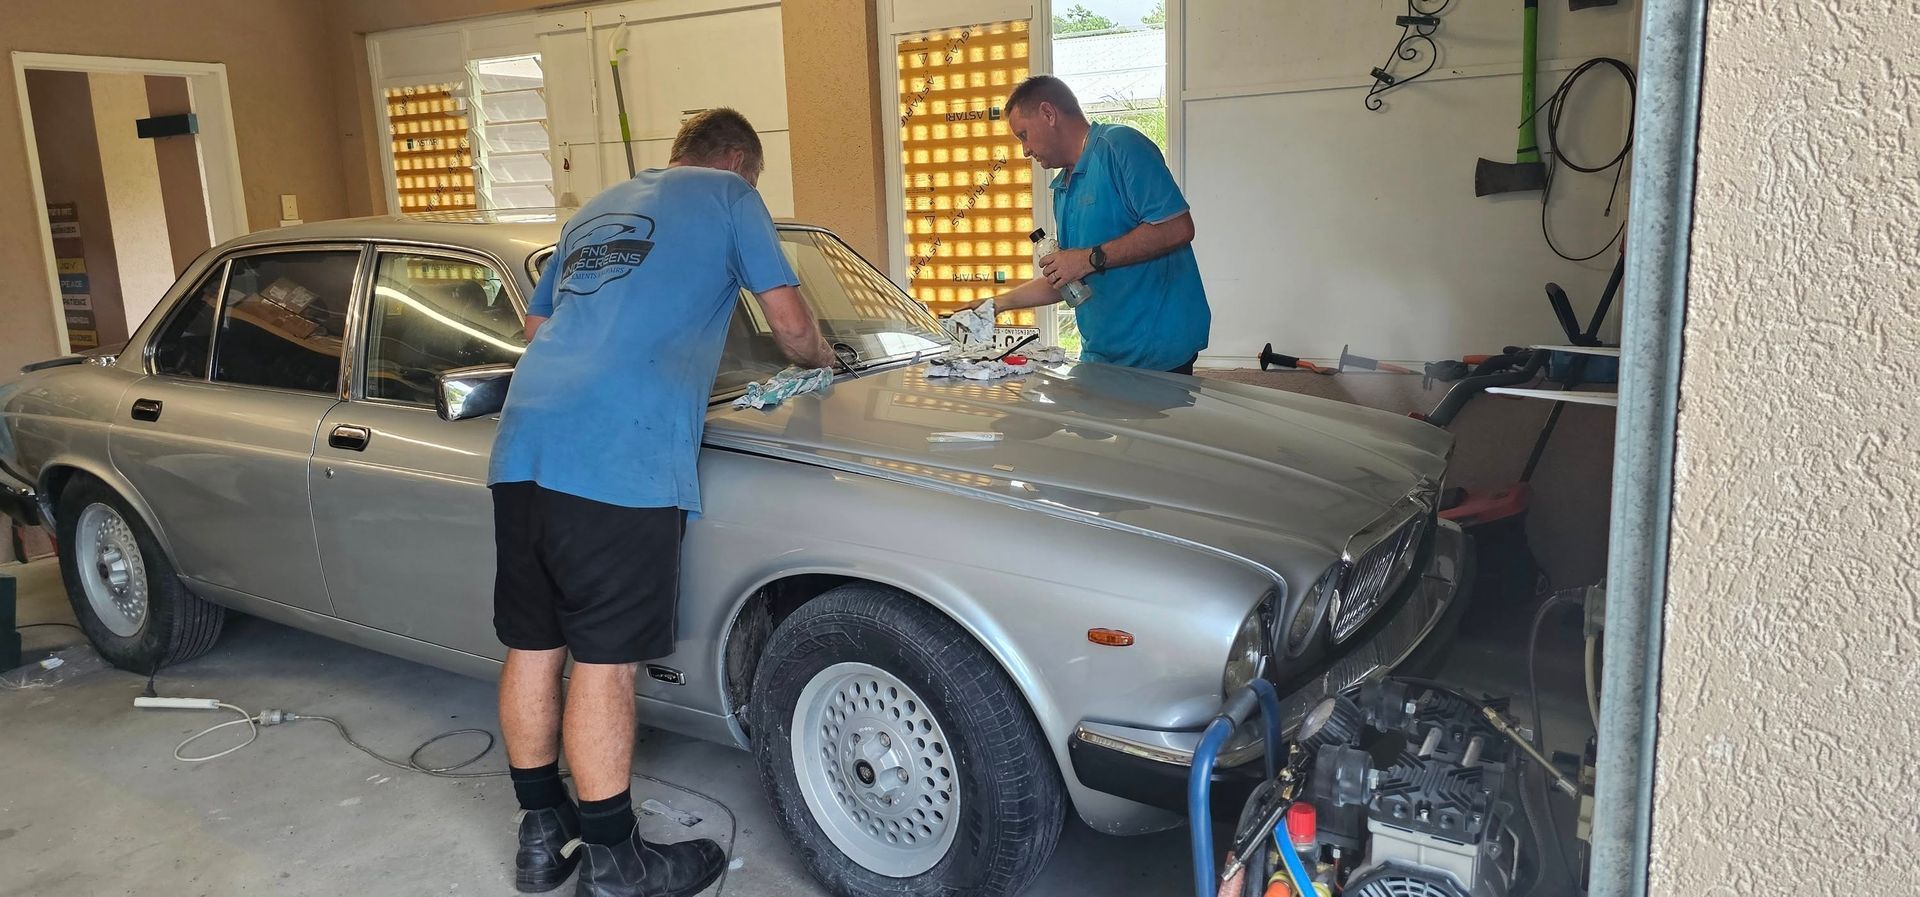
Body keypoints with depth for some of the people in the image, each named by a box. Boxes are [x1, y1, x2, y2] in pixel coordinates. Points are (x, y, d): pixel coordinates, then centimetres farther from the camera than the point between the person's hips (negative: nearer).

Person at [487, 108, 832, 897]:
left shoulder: (596, 208, 29)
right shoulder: (729, 196, 10)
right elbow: (791, 327, 7)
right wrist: (820, 359, 28)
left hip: (522, 441, 7)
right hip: (618, 455, -7)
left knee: (532, 647, 14)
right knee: (603, 661, 0)